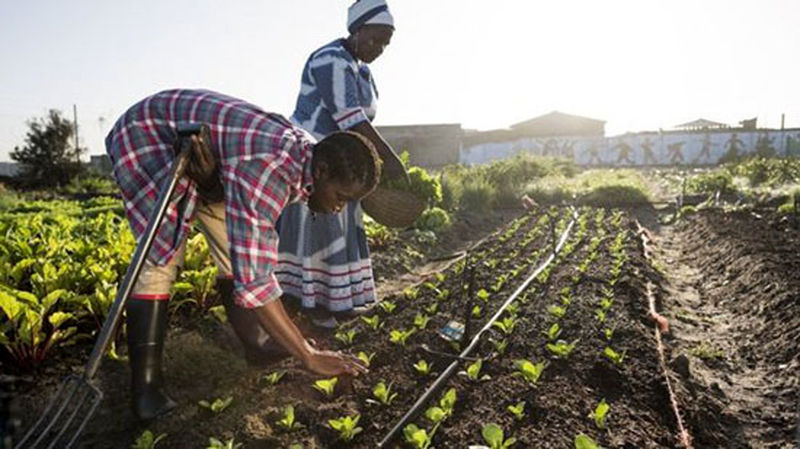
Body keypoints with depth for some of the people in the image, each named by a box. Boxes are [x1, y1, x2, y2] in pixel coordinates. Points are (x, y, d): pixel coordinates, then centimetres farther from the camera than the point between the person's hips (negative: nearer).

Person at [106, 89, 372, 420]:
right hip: (146, 133, -8)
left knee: (237, 247, 4)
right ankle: (145, 389, -12)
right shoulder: (266, 167, -41)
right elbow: (252, 280, -42)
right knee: (163, 254, -19)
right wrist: (310, 357, -37)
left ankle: (256, 343, 17)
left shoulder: (309, 152, -13)